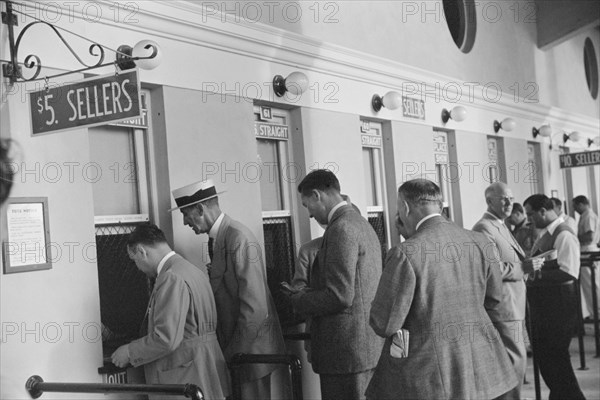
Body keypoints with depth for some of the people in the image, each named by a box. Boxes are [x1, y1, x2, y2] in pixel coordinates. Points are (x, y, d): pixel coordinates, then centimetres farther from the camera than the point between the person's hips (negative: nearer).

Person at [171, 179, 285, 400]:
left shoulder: (239, 239, -20)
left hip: (251, 348, -8)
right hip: (234, 345, 8)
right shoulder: (217, 239, 8)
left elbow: (255, 308, -22)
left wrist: (234, 354, -15)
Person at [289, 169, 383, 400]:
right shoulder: (363, 225, 14)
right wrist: (309, 294, 13)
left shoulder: (341, 229, -16)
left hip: (347, 351, -10)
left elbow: (340, 296, -21)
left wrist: (299, 300, -5)